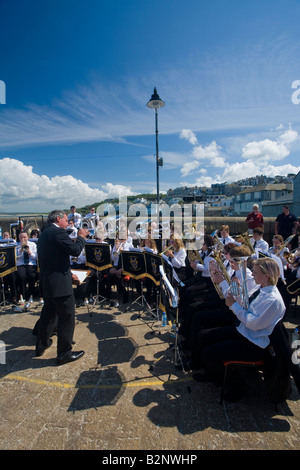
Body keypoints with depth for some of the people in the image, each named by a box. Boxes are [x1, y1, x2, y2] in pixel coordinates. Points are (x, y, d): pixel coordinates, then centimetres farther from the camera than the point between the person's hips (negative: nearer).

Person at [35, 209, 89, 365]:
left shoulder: (44, 234, 15)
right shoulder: (58, 232, -15)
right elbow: (75, 250, -21)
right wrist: (81, 237, -3)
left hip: (46, 282, 10)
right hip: (60, 283, -10)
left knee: (48, 314, 24)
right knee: (67, 317, 1)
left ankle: (41, 345, 39)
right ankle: (64, 353, 12)